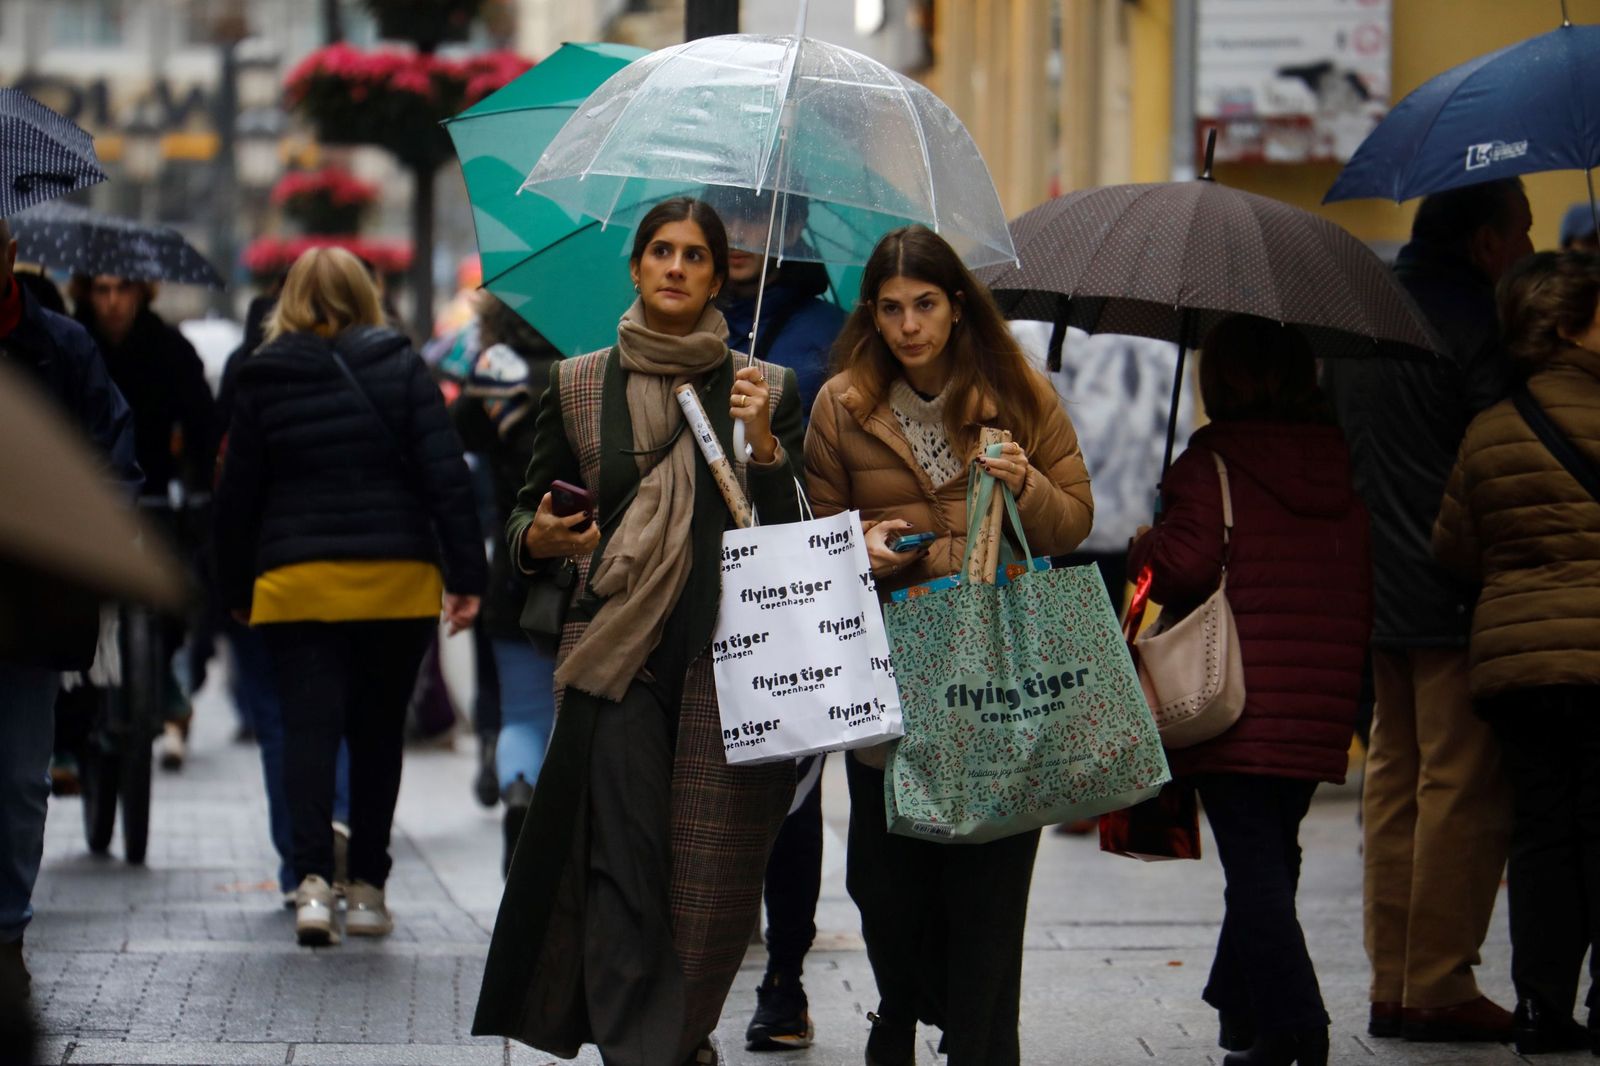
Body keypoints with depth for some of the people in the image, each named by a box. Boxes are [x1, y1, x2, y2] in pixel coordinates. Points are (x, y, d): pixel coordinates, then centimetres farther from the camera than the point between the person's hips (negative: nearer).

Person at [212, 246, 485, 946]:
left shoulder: (261, 380, 4)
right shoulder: (399, 367, 1)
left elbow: (237, 494, 7)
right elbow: (446, 475, -5)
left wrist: (235, 589, 18)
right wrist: (465, 574, -3)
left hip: (295, 580, 0)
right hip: (398, 581, 0)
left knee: (309, 726, -3)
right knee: (378, 731, 11)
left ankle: (313, 877, -22)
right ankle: (367, 887, 14)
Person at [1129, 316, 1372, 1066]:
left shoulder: (1212, 463, -8)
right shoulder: (1343, 467, 10)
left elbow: (1184, 566, -17)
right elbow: (1365, 588, 11)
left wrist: (1143, 548, 4)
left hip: (1239, 701, -6)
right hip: (1323, 700, 6)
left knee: (1254, 864, -5)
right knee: (1271, 854, 19)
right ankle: (1240, 1003, 28)